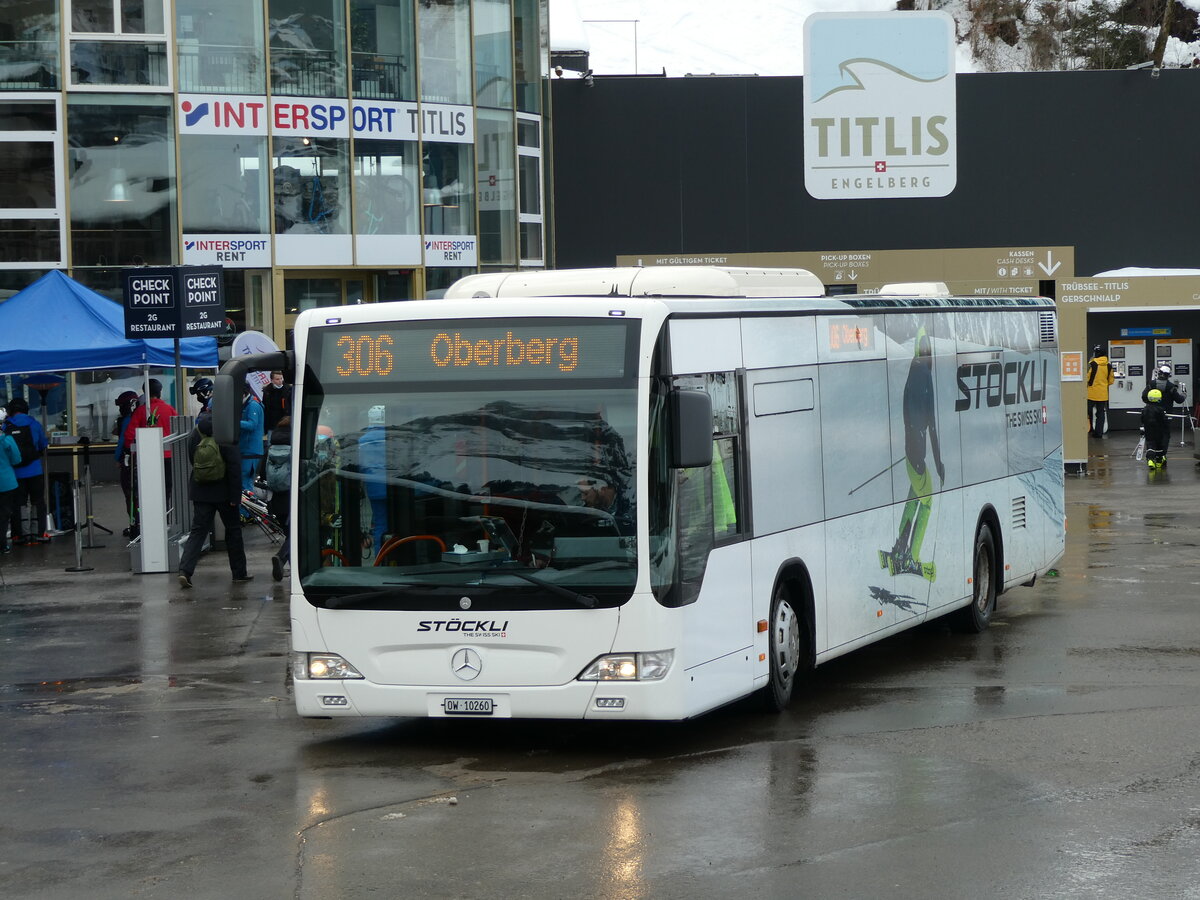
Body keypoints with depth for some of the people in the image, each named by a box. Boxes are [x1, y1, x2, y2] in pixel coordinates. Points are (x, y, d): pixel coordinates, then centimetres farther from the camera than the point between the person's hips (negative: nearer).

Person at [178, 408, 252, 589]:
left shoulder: (194, 435, 1)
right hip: (223, 492, -4)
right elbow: (234, 468, -16)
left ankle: (185, 570, -14)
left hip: (200, 491, 4)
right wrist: (235, 497, -13)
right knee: (233, 530, 12)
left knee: (197, 531, 3)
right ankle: (239, 572, 18)